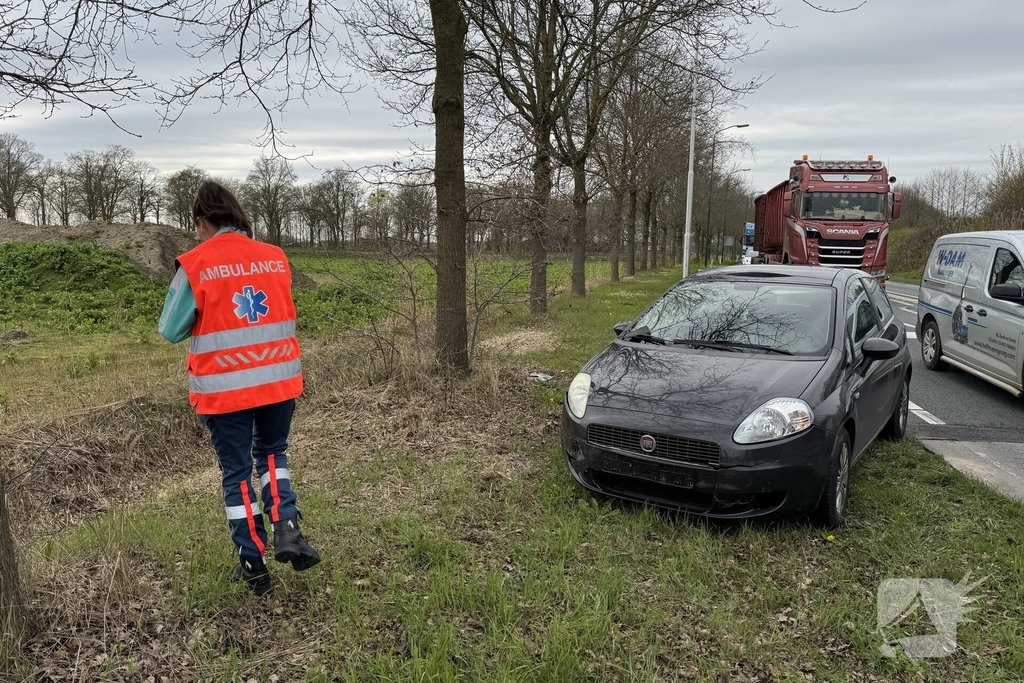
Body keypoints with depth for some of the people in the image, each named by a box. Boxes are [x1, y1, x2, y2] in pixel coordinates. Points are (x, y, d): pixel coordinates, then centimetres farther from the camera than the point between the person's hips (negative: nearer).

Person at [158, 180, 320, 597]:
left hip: (224, 389, -3)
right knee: (272, 453, 24)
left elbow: (171, 331, -2)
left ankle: (253, 565, 18)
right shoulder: (276, 258, 2)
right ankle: (286, 528, 4)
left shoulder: (195, 265, -9)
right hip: (280, 380, 3)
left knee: (236, 473, 12)